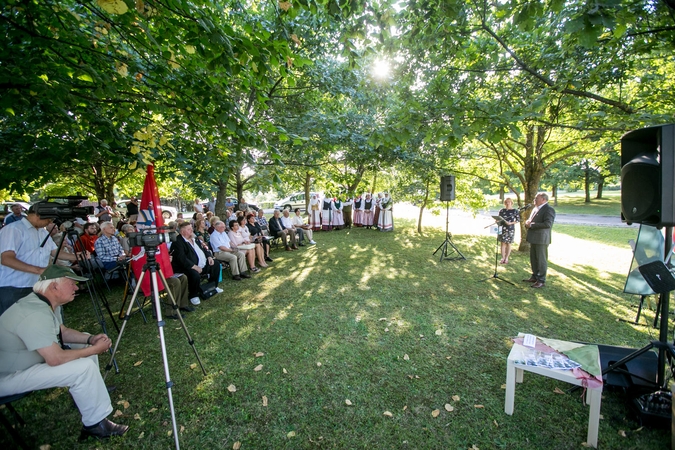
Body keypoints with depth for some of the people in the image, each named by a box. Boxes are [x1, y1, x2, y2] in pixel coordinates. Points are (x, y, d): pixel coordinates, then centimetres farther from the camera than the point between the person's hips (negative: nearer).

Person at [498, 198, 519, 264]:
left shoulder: (515, 211, 0)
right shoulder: (502, 210, 6)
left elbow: (518, 220, -1)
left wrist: (511, 223, -14)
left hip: (511, 229, -1)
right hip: (503, 229, 1)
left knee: (508, 244, 6)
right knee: (503, 243, 1)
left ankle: (506, 258, 14)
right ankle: (503, 258, 8)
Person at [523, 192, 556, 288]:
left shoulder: (549, 209, -13)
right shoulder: (536, 209, 15)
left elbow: (547, 224, -24)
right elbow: (531, 220, 23)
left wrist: (531, 225, -19)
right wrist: (528, 223, -1)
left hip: (541, 239, -9)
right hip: (533, 238, 9)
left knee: (541, 260, 0)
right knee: (533, 259, 16)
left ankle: (541, 280, 8)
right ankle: (535, 277, 28)